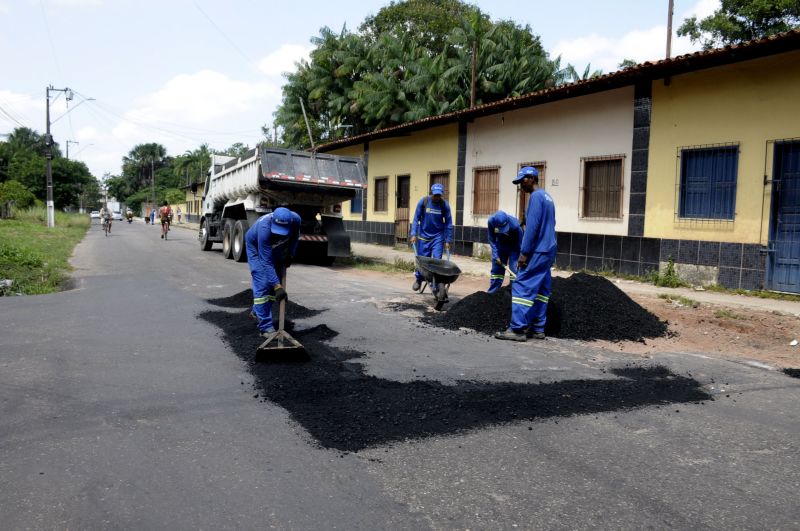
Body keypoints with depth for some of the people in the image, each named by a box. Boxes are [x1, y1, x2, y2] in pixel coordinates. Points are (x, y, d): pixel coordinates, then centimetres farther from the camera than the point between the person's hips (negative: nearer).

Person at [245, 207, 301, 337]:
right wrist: (277, 286, -44)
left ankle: (257, 311, 30)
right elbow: (266, 262, -41)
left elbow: (295, 236, -4)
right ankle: (265, 326, -12)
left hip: (277, 249, 5)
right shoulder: (264, 228, -44)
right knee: (262, 284, -15)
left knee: (274, 280, 7)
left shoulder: (295, 219, -31)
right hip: (256, 247, -5)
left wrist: (290, 255, -10)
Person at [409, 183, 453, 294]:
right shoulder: (423, 201, -8)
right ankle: (418, 279, 28)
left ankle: (434, 284, 4)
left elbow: (448, 223, -3)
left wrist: (448, 240, -5)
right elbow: (416, 219, -5)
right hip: (424, 236, 0)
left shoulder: (444, 205, -8)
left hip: (438, 236, 0)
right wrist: (413, 234, -13)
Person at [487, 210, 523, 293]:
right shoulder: (491, 221, -28)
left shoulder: (514, 224, -37)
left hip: (514, 246, -3)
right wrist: (495, 255, -19)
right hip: (500, 244, 3)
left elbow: (520, 242, -26)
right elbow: (492, 239, -14)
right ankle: (492, 292, 19)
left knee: (514, 269, -13)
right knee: (496, 268, 8)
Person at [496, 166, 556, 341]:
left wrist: (524, 252, -18)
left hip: (537, 251, -10)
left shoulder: (536, 197, -12)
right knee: (541, 290, 10)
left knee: (522, 287, -9)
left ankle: (518, 329, -11)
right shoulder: (547, 197, 18)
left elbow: (532, 227, -20)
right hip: (548, 250, 10)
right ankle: (538, 328, 12)